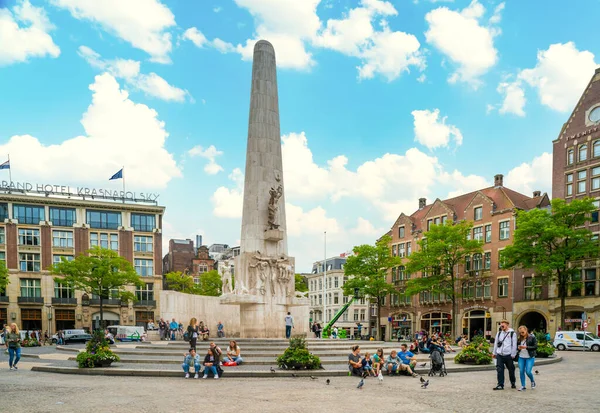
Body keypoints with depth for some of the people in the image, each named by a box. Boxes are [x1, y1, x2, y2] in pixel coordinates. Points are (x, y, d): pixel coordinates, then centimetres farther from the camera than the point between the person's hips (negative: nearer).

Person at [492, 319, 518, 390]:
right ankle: (500, 385, 1)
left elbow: (514, 345, -2)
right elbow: (496, 343, 18)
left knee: (511, 369, 10)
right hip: (499, 355, 3)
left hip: (508, 355, -3)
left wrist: (513, 354, -6)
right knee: (499, 370, -3)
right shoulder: (499, 333, 12)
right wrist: (494, 352, 17)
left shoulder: (512, 333, -1)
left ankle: (513, 383, 30)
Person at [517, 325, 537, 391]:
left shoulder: (532, 337, -5)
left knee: (528, 372, -9)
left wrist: (526, 347, -20)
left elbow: (535, 347, -10)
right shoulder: (520, 339, 8)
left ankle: (532, 381, 22)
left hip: (530, 358, -4)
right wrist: (518, 348, -8)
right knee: (521, 372, 1)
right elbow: (517, 346, 17)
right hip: (521, 357, 4)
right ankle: (523, 386, 11)